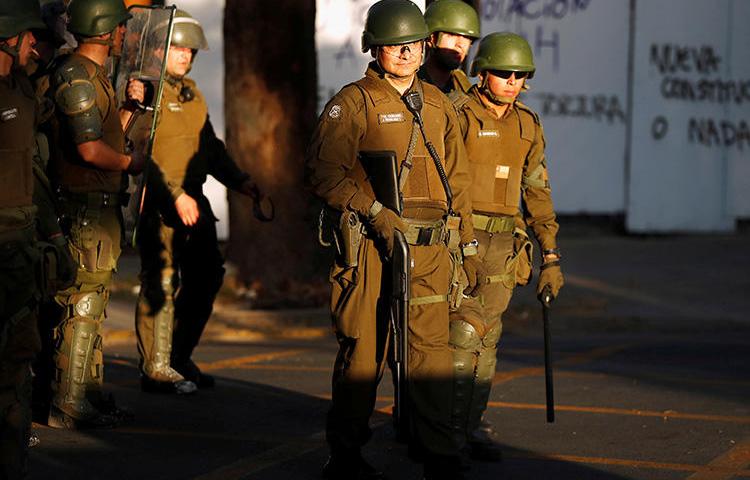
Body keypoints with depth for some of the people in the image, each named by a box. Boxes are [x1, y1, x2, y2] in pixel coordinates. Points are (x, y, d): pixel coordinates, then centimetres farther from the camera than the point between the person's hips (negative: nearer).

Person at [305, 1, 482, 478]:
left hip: (430, 249, 4)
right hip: (370, 246, -4)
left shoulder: (438, 104, 16)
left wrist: (468, 245, 18)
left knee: (432, 348, -1)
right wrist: (376, 213, -16)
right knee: (364, 351, 1)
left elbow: (457, 179, 20)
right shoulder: (353, 102, -1)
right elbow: (324, 172, -8)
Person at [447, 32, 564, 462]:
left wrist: (551, 256, 11)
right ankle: (453, 427, -5)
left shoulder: (528, 126, 10)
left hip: (503, 245, 6)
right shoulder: (458, 117, -8)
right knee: (464, 331, -11)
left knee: (487, 336, 7)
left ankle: (473, 424, 15)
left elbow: (538, 192, 14)